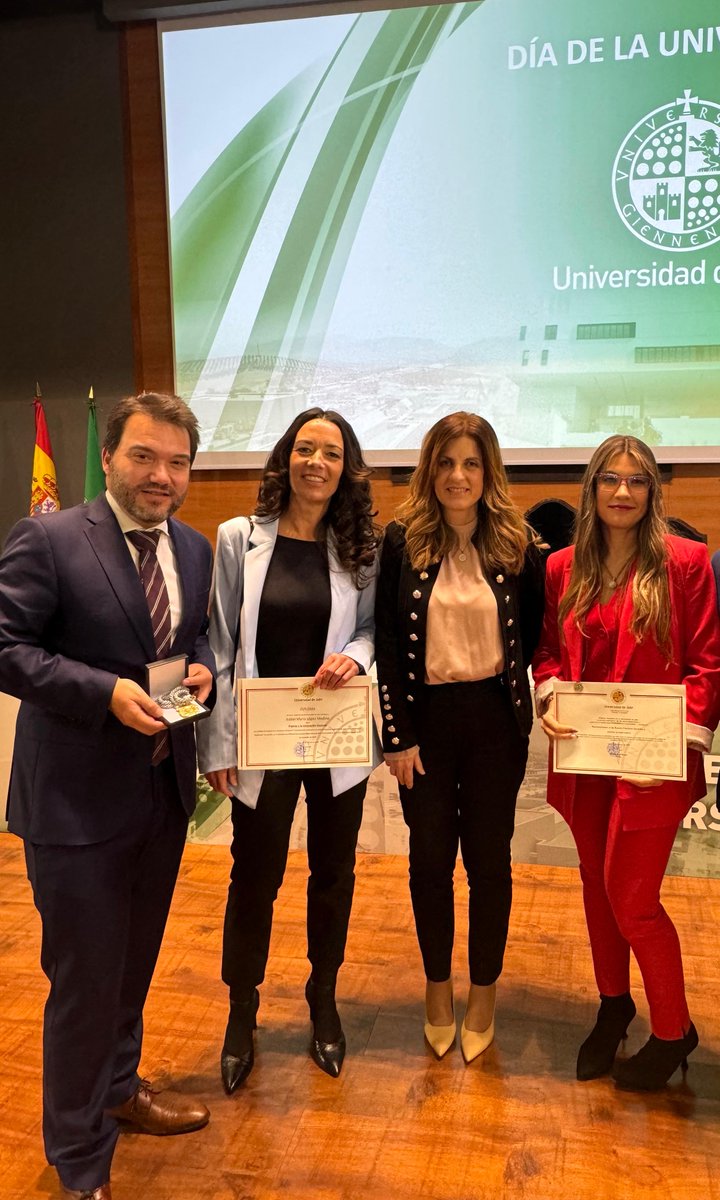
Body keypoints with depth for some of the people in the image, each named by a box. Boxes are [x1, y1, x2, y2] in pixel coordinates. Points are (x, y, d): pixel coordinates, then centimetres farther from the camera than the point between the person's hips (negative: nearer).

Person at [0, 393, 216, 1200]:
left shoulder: (194, 549, 6)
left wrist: (201, 670, -6)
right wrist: (106, 691, -25)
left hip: (164, 791, 6)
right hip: (78, 798, -6)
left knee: (135, 963, 23)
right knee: (86, 979, 5)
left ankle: (118, 1088, 48)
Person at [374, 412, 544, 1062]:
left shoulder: (518, 545, -2)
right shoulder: (403, 540, -4)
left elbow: (535, 638, 7)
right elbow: (387, 640, -4)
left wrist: (528, 702, -5)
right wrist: (398, 734, -6)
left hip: (494, 722, 0)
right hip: (425, 718, 0)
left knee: (488, 860, 10)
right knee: (430, 858, 11)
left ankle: (484, 992, 30)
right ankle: (437, 985, 32)